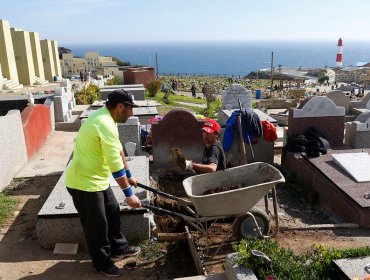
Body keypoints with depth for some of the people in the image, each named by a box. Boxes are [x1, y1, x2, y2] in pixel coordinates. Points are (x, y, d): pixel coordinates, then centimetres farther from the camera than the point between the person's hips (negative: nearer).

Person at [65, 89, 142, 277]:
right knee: (96, 225, 6)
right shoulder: (105, 125, -28)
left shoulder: (105, 117, 6)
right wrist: (129, 194, -22)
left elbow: (118, 151, 15)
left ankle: (118, 248, 39)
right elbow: (115, 165, -28)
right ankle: (102, 263, 26)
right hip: (84, 183, -10)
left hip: (97, 179, 10)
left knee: (112, 212, 21)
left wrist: (129, 176, 23)